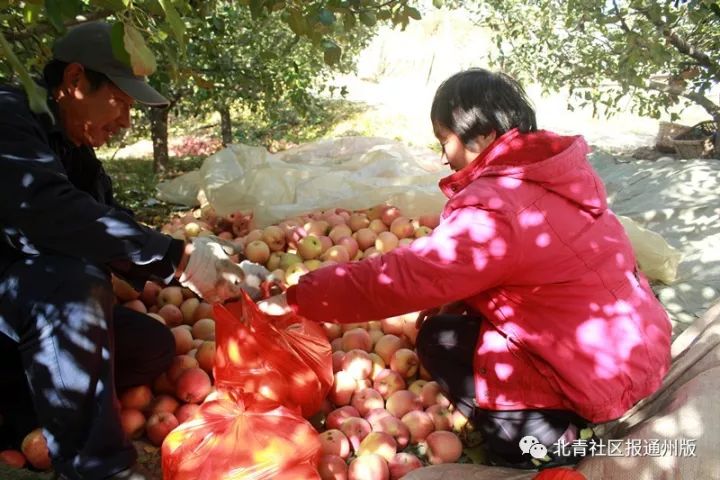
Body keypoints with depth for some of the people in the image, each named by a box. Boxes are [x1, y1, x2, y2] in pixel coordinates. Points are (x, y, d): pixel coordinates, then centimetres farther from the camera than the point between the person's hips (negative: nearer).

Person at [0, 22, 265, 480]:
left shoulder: (77, 154, 10)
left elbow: (115, 232, 8)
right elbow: (45, 212, -33)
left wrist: (220, 270, -4)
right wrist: (180, 257, -33)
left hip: (40, 312, 8)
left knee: (153, 346, -1)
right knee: (77, 279, -33)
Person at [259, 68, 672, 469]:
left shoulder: (495, 210, -24)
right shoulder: (552, 169, 3)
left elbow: (397, 279, -21)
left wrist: (297, 298, -12)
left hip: (602, 374, -9)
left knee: (440, 338, -1)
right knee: (458, 316, 15)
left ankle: (538, 438, -1)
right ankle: (556, 424, 11)